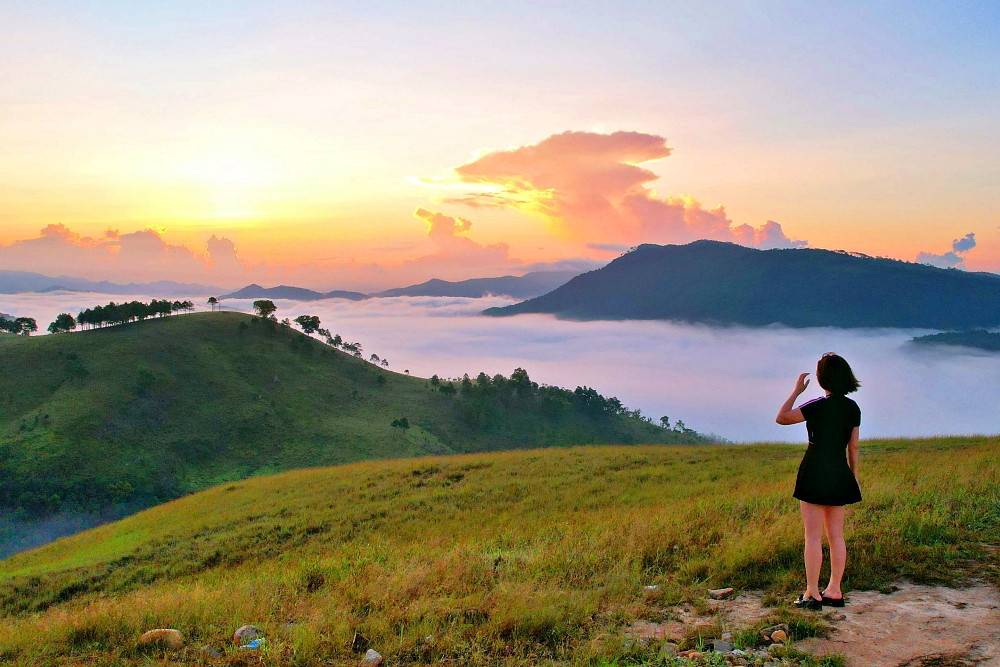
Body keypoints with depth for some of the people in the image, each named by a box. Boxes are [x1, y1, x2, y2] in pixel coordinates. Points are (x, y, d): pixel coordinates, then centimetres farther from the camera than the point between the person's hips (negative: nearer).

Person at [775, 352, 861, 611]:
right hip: (840, 474, 6)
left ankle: (812, 594, 1)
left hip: (815, 472, -6)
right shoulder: (853, 408, 4)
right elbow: (853, 446, 10)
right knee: (836, 535, 11)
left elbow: (781, 418, -8)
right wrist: (854, 476, 20)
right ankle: (834, 591, 16)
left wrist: (796, 390, -1)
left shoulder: (818, 406, -14)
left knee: (813, 536, -2)